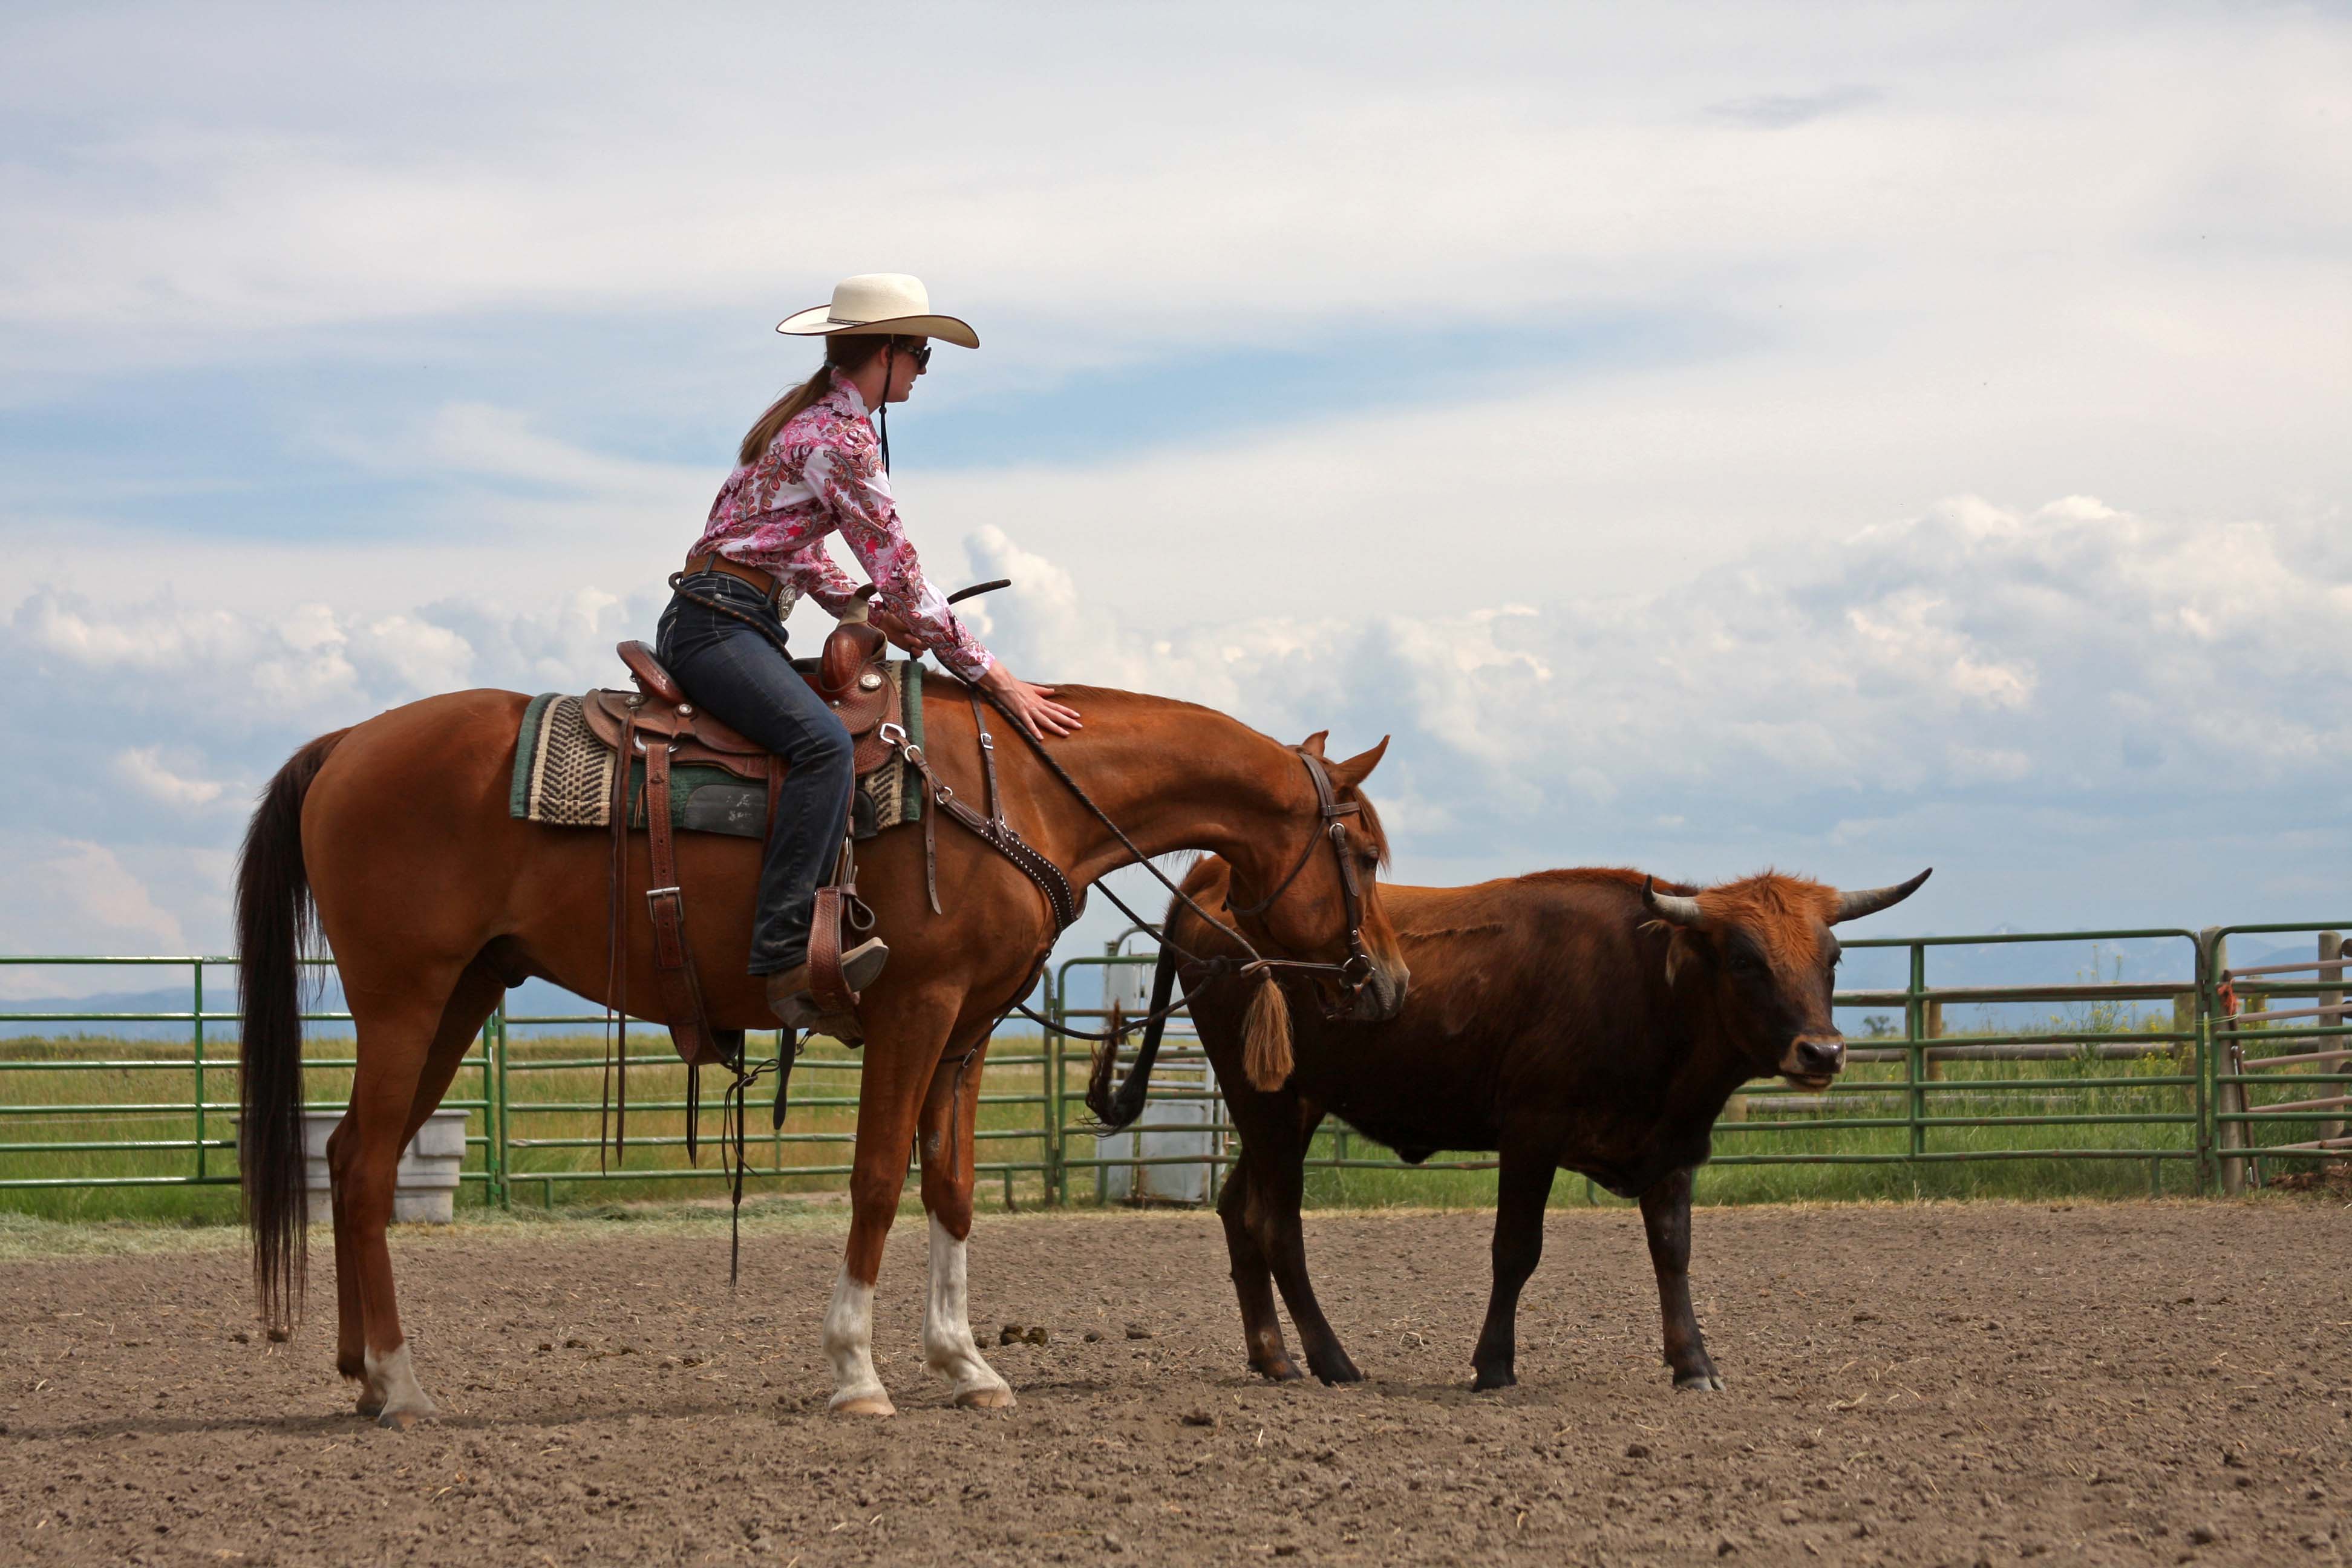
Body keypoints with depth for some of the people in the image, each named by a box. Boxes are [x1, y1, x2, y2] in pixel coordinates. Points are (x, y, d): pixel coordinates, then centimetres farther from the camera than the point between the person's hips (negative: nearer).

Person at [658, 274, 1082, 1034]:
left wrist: (865, 610, 13)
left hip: (716, 625, 11)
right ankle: (787, 955, -40)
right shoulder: (843, 440, -12)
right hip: (718, 623, -11)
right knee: (824, 743, -30)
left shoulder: (809, 416, 18)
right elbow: (901, 575, -13)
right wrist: (993, 677, -8)